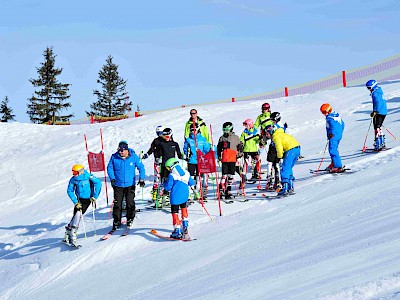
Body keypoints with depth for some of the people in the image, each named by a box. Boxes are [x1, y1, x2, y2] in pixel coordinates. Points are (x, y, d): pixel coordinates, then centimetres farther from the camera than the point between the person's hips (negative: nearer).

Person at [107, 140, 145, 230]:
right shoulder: (114, 157, -5)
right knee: (117, 204, 1)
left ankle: (130, 219, 18)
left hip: (130, 185, -1)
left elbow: (141, 167, 2)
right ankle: (116, 221, 13)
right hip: (118, 185, 1)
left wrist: (141, 179, -7)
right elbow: (109, 168, 6)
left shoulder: (134, 157, -6)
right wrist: (112, 178, -8)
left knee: (130, 203, -1)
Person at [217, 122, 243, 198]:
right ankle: (221, 190, 0)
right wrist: (219, 156, 13)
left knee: (231, 175, 2)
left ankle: (228, 191, 8)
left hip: (233, 159, -1)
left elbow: (240, 147, 11)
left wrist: (239, 154, 0)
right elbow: (219, 148, 21)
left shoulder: (235, 137, 7)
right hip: (224, 160, 1)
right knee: (224, 175, -4)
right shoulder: (222, 138, 14)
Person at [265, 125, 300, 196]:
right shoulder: (281, 134, 25)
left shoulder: (276, 136, -5)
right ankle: (291, 187, 21)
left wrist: (280, 156, 2)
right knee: (289, 168, 19)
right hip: (297, 148, 10)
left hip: (291, 150, -10)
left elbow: (279, 148, -15)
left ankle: (285, 188, -16)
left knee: (285, 169, -9)